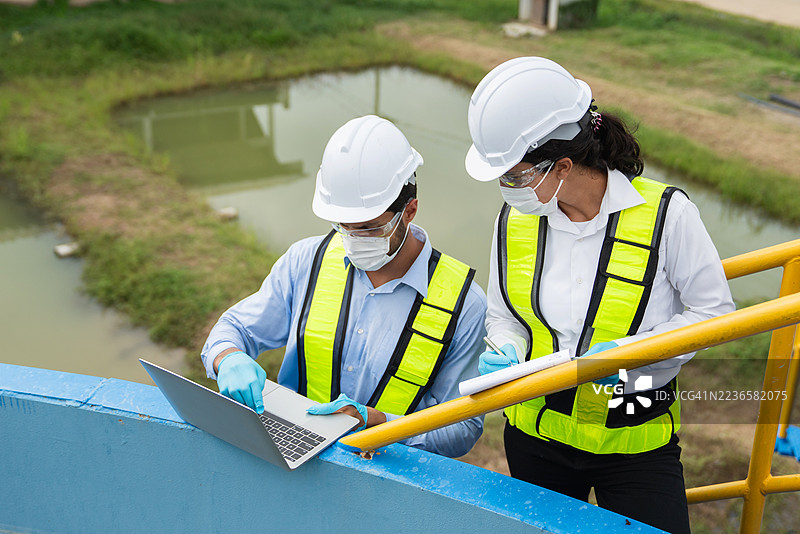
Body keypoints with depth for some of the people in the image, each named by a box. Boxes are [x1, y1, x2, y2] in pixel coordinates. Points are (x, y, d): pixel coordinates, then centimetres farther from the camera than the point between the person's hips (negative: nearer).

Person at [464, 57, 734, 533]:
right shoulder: (514, 221, -6)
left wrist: (632, 352, -23)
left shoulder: (665, 213, -18)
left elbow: (713, 309, -9)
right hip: (535, 435, 3)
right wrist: (507, 353, -16)